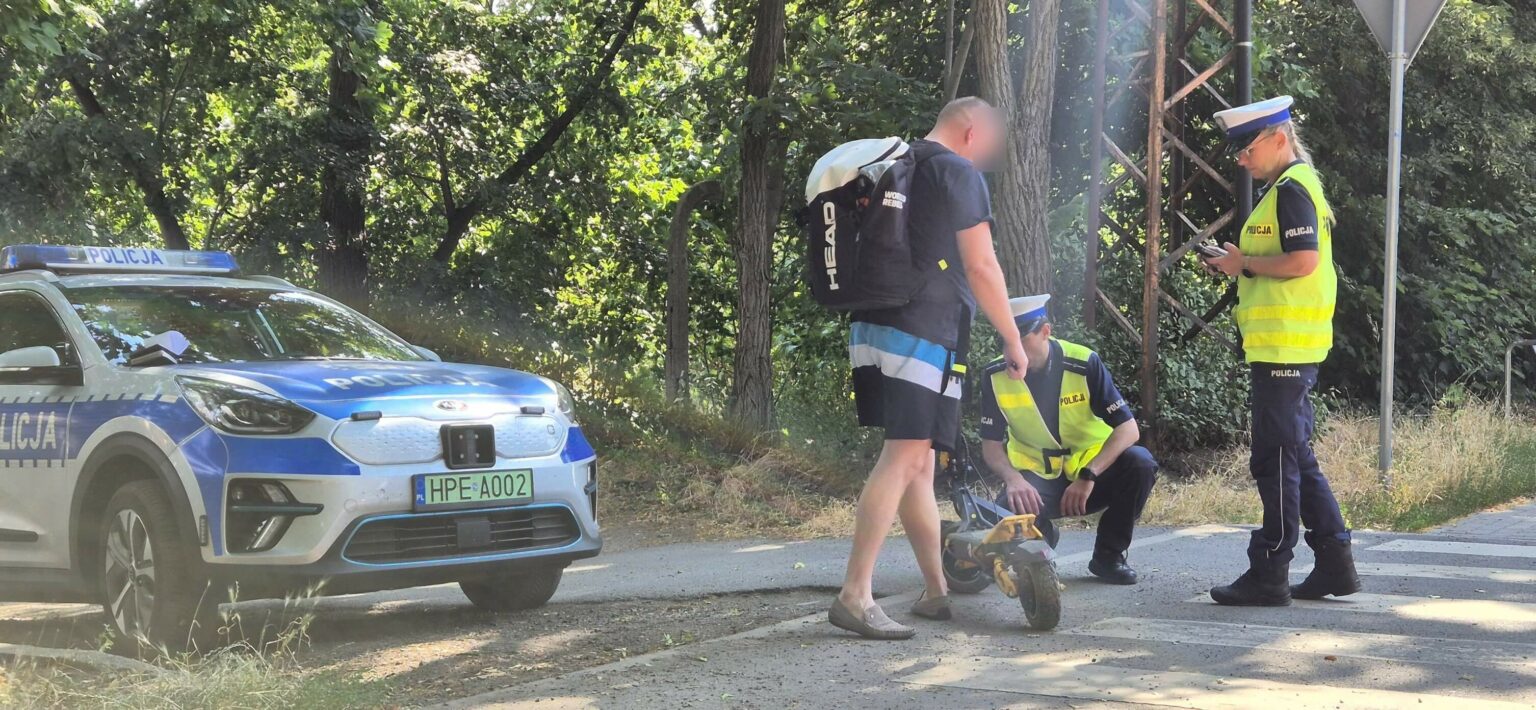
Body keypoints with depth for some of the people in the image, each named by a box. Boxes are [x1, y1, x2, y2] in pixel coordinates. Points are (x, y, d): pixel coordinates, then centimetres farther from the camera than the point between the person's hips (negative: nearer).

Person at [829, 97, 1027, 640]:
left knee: (918, 465, 14)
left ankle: (937, 590, 21)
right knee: (904, 460, -13)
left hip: (872, 328, 9)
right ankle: (855, 595, -20)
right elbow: (981, 268, -9)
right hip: (925, 335, -9)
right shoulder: (959, 173, -5)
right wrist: (1012, 340, -1)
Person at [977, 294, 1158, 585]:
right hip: (1036, 477, 0)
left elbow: (1128, 428, -19)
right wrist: (1013, 479, -28)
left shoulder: (1084, 363, -16)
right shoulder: (996, 376, -10)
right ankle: (1042, 536, 9)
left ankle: (1109, 553, -8)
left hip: (1091, 469, 0)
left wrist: (1088, 476, -31)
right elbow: (991, 445, -5)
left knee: (1140, 463, -31)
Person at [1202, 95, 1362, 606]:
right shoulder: (1290, 189, 20)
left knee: (1277, 460, -6)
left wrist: (1246, 265, -11)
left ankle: (1270, 575, -1)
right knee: (1296, 458, 14)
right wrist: (1241, 266, 10)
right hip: (1288, 347, 11)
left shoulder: (1292, 189, -12)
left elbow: (1303, 261, -22)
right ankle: (1335, 564, 18)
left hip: (1284, 347, -11)